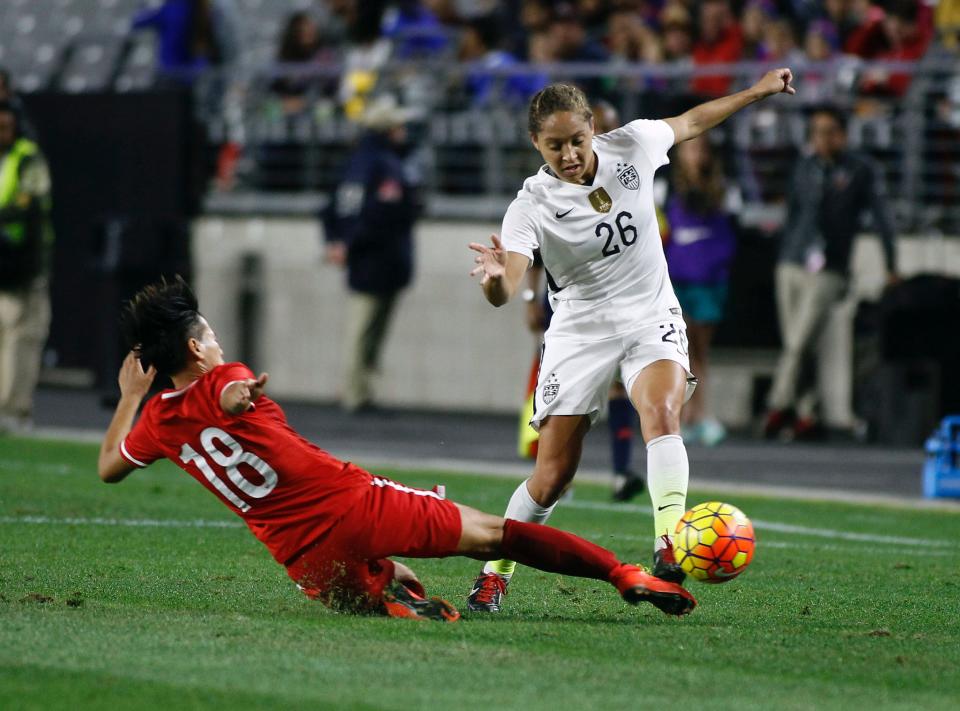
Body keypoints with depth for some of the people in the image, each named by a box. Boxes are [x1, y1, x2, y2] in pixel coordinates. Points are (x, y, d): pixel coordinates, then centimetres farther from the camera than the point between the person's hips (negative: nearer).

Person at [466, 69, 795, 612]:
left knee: (662, 410, -31)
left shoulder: (631, 147, -9)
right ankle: (494, 576, 19)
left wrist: (757, 92, 21)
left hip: (651, 317, 2)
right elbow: (505, 293, -31)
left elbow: (690, 122, 13)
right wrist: (493, 278, -55)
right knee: (552, 478, -2)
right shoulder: (532, 207, -19)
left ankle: (669, 546, -41)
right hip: (581, 331, -2)